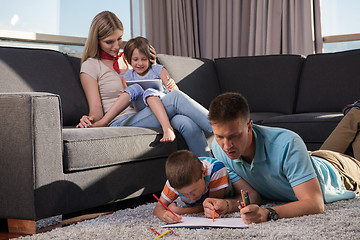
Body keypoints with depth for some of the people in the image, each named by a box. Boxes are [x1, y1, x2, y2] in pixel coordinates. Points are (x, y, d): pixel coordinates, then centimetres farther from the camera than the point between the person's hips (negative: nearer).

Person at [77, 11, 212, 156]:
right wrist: (90, 119, -26)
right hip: (120, 122, -5)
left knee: (189, 124, -29)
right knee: (176, 98, -27)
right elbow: (96, 108, -2)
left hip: (141, 116, 5)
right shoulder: (90, 65, 5)